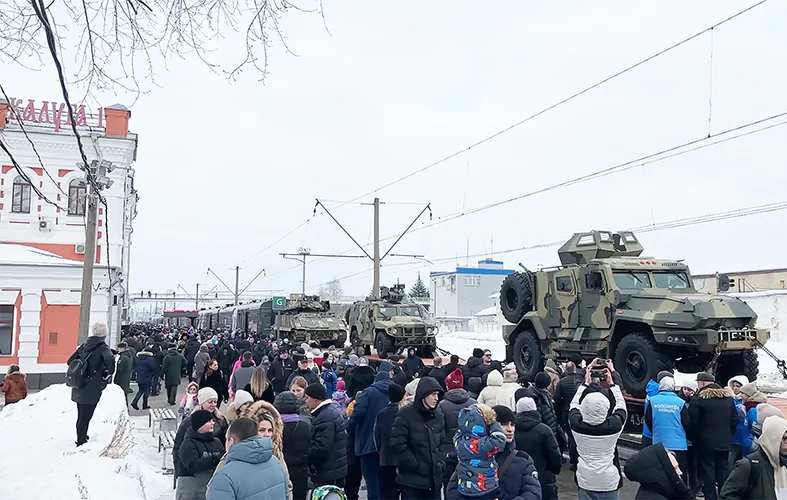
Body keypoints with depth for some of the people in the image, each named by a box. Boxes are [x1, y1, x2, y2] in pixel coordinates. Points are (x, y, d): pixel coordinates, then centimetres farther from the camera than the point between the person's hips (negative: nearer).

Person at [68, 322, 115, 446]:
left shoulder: (84, 346, 9)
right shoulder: (102, 347, -13)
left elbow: (70, 361, 14)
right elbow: (110, 360, -33)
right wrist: (110, 373, -16)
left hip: (78, 389, 7)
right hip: (91, 390, -7)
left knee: (81, 416, 22)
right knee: (85, 417, 1)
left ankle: (81, 438, 37)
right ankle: (81, 442, 7)